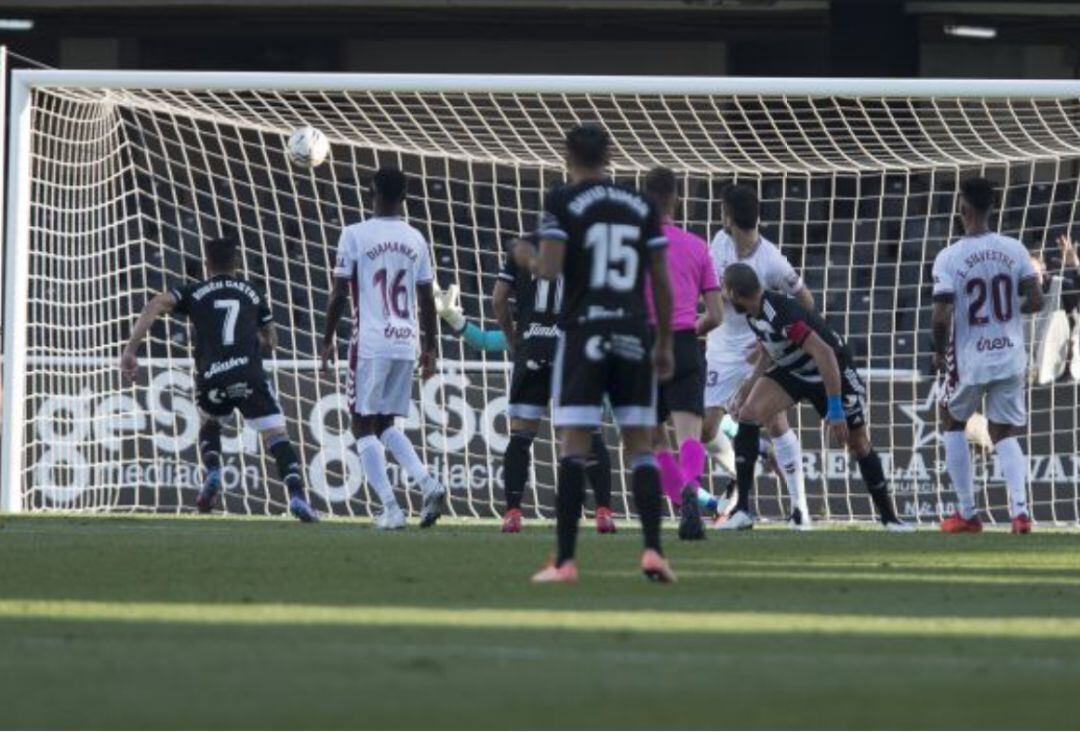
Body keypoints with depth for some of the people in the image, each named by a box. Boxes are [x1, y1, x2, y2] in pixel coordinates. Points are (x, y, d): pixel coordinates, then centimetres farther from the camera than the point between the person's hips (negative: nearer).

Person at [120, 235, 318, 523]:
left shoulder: (194, 292, 15)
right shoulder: (252, 292, 19)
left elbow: (155, 306, -2)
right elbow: (270, 343, 27)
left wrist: (130, 350, -4)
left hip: (210, 378, 1)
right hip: (249, 374, -1)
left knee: (209, 424, 31)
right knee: (277, 436, -2)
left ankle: (212, 473, 7)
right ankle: (296, 493, -24)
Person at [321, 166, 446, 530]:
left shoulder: (355, 235, -5)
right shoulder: (415, 239, 8)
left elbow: (339, 294, -6)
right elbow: (427, 300, 10)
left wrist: (328, 340, 4)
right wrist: (430, 349, 18)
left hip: (370, 344, -5)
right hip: (406, 344, 5)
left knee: (364, 425, 4)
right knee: (385, 424, 19)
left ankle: (391, 509, -7)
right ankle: (427, 483, -1)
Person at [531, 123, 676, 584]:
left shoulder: (563, 201, -1)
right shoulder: (641, 206, 9)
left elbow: (550, 269, -11)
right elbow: (662, 281, 8)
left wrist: (532, 260, 13)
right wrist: (665, 344, 15)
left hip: (584, 334, -3)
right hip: (633, 334, 3)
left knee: (574, 445, -2)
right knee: (640, 445, 6)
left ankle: (565, 560, -6)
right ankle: (653, 551, -5)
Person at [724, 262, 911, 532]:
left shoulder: (780, 314, -35)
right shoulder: (754, 314, -8)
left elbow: (824, 353, -37)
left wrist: (835, 410, -37)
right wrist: (745, 395, 11)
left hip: (832, 371, -7)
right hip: (793, 370, 7)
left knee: (859, 444, 1)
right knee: (748, 414, -13)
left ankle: (889, 517, 18)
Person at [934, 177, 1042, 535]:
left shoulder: (949, 257, -13)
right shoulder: (1013, 250, -3)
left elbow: (942, 316, -17)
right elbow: (1035, 301, -5)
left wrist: (939, 352, 1)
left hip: (969, 361, -3)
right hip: (1010, 359, 3)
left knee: (952, 423, 21)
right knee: (1004, 434, 14)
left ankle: (967, 513, 18)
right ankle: (1019, 508, -9)